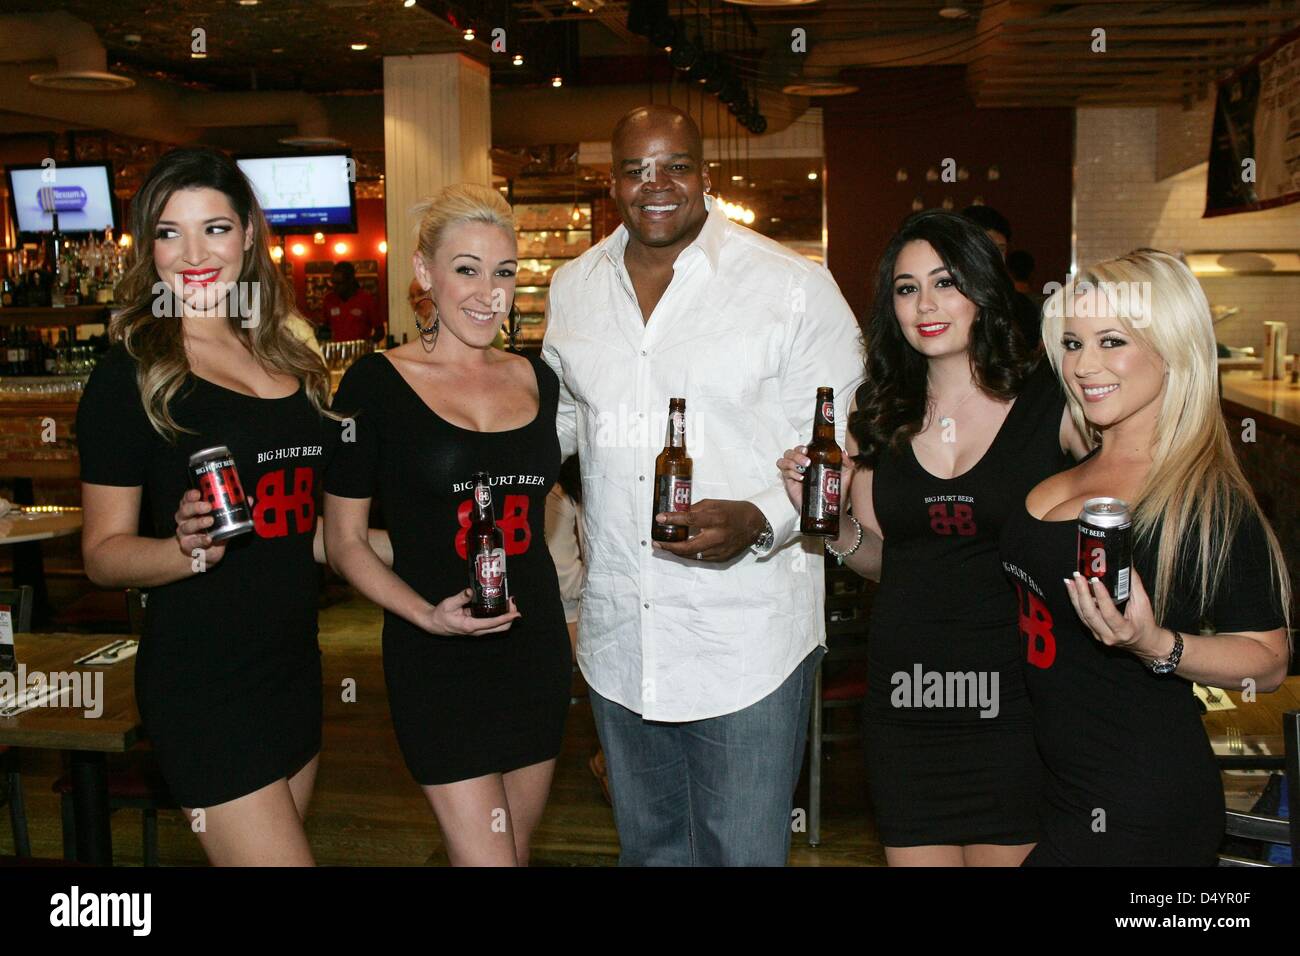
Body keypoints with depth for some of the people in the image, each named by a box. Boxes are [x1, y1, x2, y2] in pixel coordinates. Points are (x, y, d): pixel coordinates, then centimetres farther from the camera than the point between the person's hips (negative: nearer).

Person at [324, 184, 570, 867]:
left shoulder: (537, 380, 6)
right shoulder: (376, 384, -8)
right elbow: (345, 542, -5)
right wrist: (427, 616, -18)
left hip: (537, 650, 5)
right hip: (437, 664, -5)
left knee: (517, 849, 17)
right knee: (486, 856, -6)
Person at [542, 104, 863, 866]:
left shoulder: (796, 287, -8)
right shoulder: (574, 288, 8)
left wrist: (762, 520, -24)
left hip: (747, 644, -5)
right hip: (619, 639, 5)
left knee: (744, 851, 5)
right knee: (648, 844, 22)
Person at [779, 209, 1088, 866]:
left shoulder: (1052, 403, -6)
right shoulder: (878, 416, 4)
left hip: (1013, 696, -3)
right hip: (904, 700, 3)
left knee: (1008, 851, 10)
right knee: (916, 853, 13)